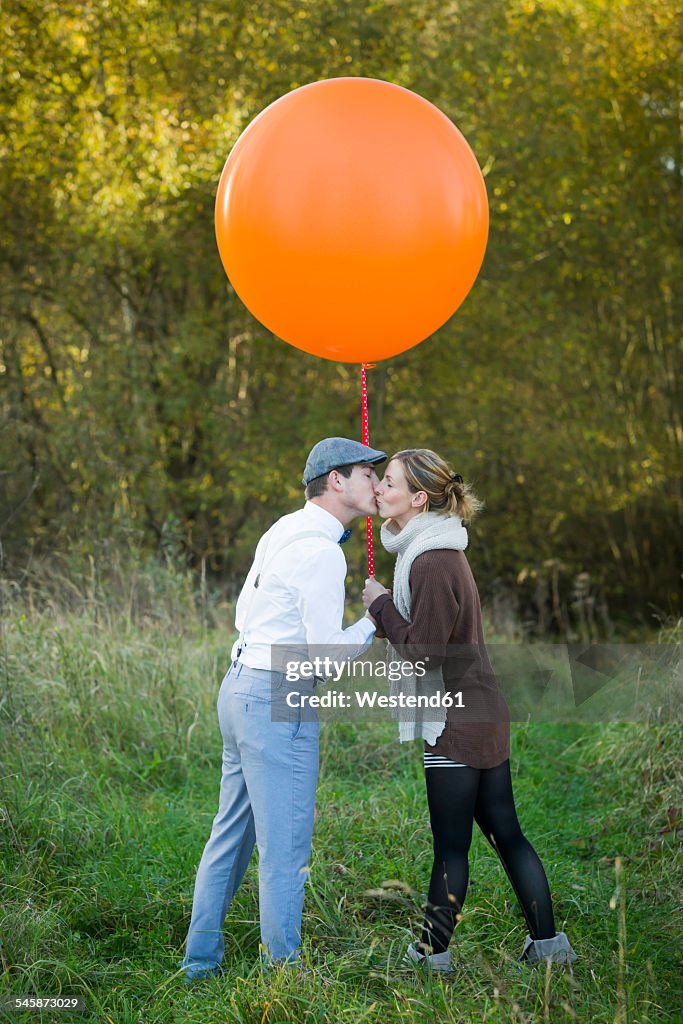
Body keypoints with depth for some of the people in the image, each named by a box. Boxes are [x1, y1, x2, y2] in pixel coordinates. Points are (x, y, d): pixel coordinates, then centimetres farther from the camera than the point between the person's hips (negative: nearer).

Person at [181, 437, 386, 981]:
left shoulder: (282, 531, 13)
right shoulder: (322, 552, -16)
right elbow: (327, 653, -17)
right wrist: (374, 619, -1)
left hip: (241, 685, 10)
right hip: (277, 702, -10)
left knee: (232, 833, 17)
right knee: (285, 846, -2)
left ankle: (200, 963, 25)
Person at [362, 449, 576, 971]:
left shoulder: (434, 563, -20)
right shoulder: (433, 551, 12)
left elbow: (423, 650, -20)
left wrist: (380, 603, -10)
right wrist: (384, 605, 7)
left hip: (457, 724, -10)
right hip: (481, 714, 10)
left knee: (451, 848, 1)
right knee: (506, 833, 13)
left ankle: (432, 955, 11)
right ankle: (549, 944, 19)